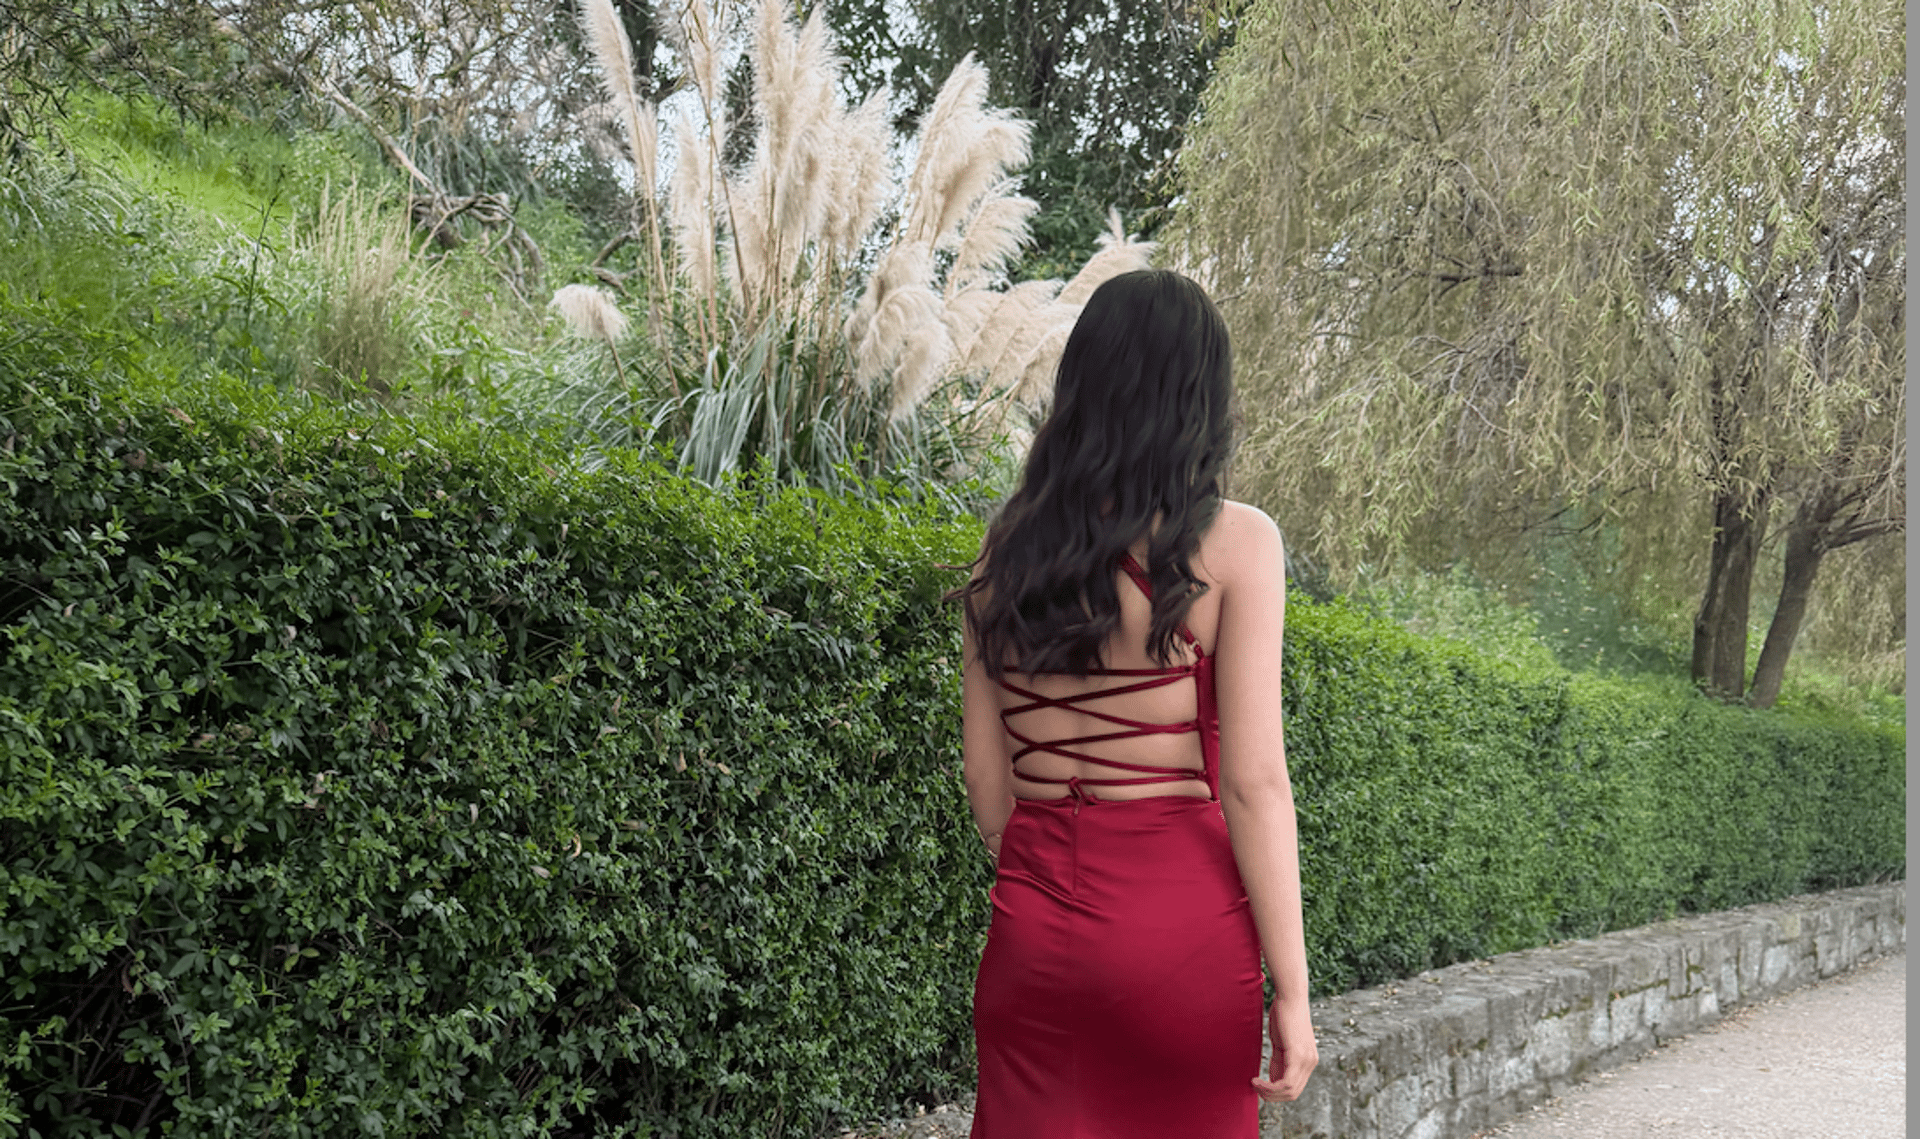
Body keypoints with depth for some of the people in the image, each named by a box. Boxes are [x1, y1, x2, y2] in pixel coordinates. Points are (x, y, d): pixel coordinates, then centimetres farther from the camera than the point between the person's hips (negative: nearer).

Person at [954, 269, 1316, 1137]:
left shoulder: (1009, 545, 4)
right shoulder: (1233, 542, -8)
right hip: (1181, 919, -3)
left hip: (1035, 916, 4)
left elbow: (986, 779, 7)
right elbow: (1253, 783, -11)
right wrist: (1292, 990, -5)